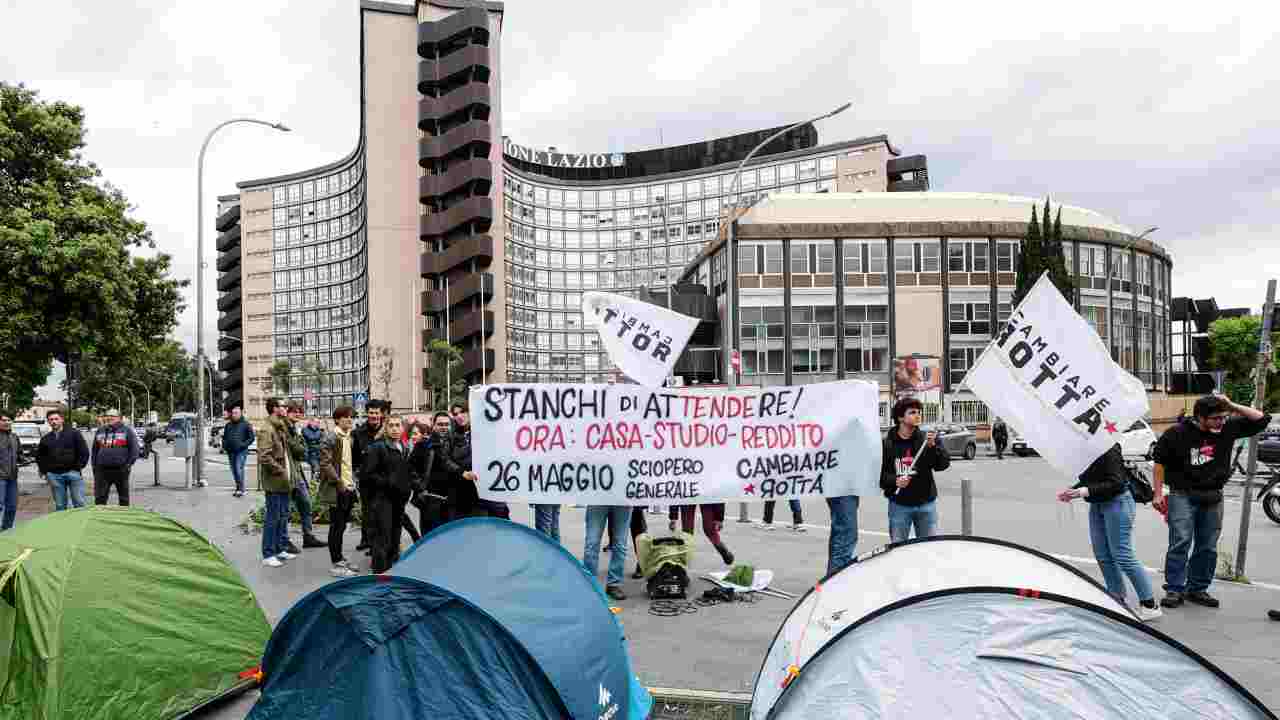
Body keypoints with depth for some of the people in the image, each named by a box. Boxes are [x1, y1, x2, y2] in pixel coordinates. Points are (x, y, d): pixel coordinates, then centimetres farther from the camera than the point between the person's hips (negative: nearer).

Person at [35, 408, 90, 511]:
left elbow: (84, 452, 2)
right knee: (60, 505, 6)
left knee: (79, 503, -4)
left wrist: (79, 467, -5)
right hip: (54, 475, 3)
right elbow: (39, 456, 23)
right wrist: (44, 471, 11)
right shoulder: (45, 439, 15)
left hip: (73, 472, -3)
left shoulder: (74, 434, 4)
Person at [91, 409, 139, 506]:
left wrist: (128, 464, -8)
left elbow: (134, 449, 0)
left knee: (124, 498, 8)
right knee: (99, 497, 0)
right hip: (102, 469, 3)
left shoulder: (127, 430, 3)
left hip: (120, 469, -3)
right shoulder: (100, 431, 14)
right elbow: (94, 450, 21)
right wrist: (94, 465, 13)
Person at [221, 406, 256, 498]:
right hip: (230, 451, 6)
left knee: (239, 469, -15)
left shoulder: (246, 424, -1)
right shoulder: (228, 425, 14)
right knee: (234, 471, 10)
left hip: (241, 451, -6)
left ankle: (241, 489, -11)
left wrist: (243, 444, -14)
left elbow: (252, 437, -2)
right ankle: (238, 488, 20)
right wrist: (224, 446, 7)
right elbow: (224, 437, 24)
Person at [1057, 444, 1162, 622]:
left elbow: (1116, 483, -21)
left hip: (1117, 502, -9)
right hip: (1097, 505, 9)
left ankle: (1149, 605, 1)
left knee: (1122, 555, -8)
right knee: (1102, 554, 11)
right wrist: (1072, 490, 3)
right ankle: (1117, 599, 23)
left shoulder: (1108, 451, -18)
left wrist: (1087, 491, -25)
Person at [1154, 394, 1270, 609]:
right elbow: (1160, 461, -1)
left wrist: (1233, 406, -9)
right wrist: (1158, 494, -4)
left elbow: (1261, 419, 4)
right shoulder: (1177, 433, -9)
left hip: (1213, 497, 4)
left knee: (1208, 547, 9)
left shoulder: (1228, 428, 1)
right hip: (1183, 495, -4)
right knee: (1180, 542, -10)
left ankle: (1198, 589, 21)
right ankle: (1175, 590, -6)